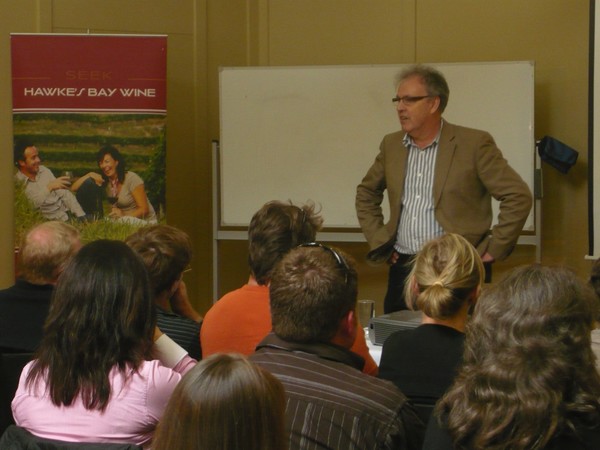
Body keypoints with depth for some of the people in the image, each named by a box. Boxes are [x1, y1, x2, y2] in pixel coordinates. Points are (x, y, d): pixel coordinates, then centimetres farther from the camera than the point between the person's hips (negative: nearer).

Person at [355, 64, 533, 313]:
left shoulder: (474, 144, -6)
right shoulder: (391, 145, 11)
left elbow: (518, 197, -7)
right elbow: (366, 194, 26)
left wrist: (492, 250, -6)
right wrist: (378, 239, 15)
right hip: (402, 271, 5)